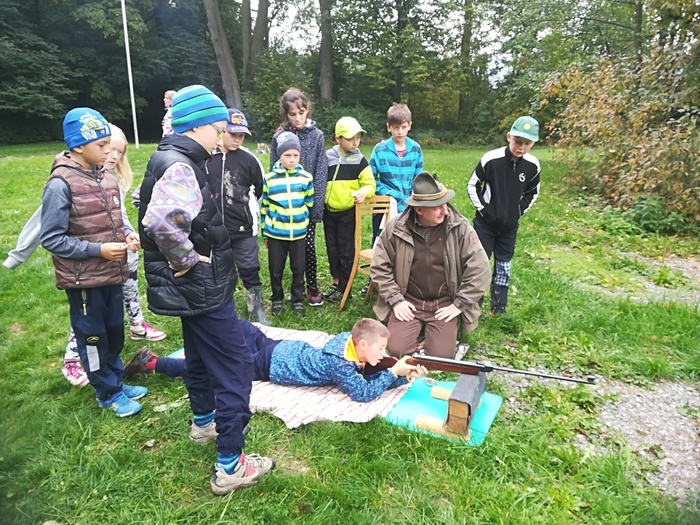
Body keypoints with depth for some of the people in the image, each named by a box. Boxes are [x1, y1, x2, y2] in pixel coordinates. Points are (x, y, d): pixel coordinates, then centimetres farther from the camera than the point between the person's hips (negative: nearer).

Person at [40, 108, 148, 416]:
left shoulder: (107, 177, 1)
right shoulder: (60, 184, -18)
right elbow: (51, 239, -16)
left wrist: (127, 234, -7)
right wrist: (98, 250, -21)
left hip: (112, 274, 6)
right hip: (83, 279, -6)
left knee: (114, 332, 19)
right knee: (92, 337, 11)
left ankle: (116, 382, 37)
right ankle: (108, 393, 27)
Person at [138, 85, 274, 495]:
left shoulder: (175, 160, 9)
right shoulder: (179, 166, -23)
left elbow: (161, 210, 23)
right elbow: (162, 221, -41)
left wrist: (190, 262, 14)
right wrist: (187, 260, -25)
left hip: (194, 287, 11)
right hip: (203, 286, -11)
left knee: (200, 354, 25)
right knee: (236, 366, -3)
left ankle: (204, 421, 47)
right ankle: (230, 466, 7)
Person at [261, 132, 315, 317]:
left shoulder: (306, 177, -3)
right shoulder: (269, 178, -4)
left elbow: (309, 204, 8)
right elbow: (264, 207, 3)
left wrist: (300, 220, 9)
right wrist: (264, 232, 6)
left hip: (299, 234, 1)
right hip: (275, 234, 0)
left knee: (298, 269, 10)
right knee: (275, 270, 10)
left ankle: (297, 300, 27)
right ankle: (277, 299, 29)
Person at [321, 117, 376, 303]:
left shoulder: (359, 160, -5)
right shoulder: (327, 157, 1)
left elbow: (370, 184, -6)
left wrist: (363, 192, -27)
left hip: (348, 212, -3)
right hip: (329, 211, 3)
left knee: (346, 250, 4)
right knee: (332, 248, 13)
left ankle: (343, 288, 16)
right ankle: (336, 282, 28)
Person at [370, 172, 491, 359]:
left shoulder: (460, 228, -11)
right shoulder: (396, 228, -10)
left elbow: (479, 269, -8)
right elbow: (380, 267, -1)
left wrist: (459, 304, -10)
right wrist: (395, 300, -8)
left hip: (445, 303, 0)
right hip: (408, 301, 1)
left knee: (441, 355, -12)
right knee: (397, 350, -12)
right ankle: (418, 326, 20)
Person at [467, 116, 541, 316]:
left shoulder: (533, 165, -8)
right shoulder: (491, 159, -19)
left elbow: (532, 193, 10)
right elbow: (472, 186, -7)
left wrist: (519, 212, 1)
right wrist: (483, 210, -9)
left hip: (510, 225, 4)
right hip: (485, 222, -3)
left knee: (504, 266, 11)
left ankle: (499, 307, 24)